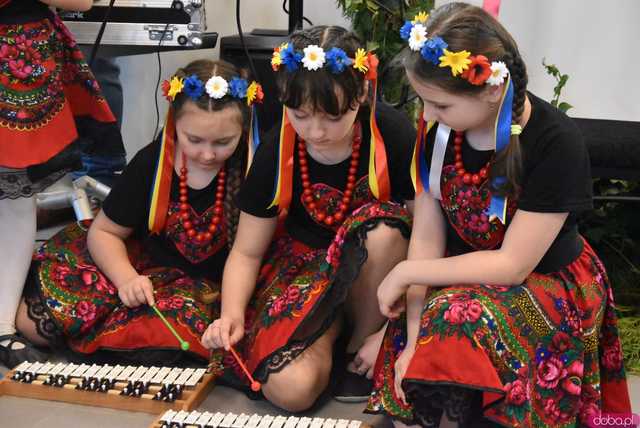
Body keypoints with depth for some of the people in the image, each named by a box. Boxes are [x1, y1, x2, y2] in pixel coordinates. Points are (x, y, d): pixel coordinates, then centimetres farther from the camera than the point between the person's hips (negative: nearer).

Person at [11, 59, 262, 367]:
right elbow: (104, 231, -1)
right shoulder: (151, 162, -9)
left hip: (210, 287, -1)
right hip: (145, 270, 1)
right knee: (32, 321, -14)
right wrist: (127, 278, -19)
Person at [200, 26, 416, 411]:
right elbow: (247, 252, -5)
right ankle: (330, 327, 9)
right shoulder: (276, 155, -14)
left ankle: (363, 334, -9)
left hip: (379, 268, 0)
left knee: (383, 227, -36)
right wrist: (232, 313, -24)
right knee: (290, 387, -25)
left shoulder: (394, 135, -21)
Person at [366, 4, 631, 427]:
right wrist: (413, 340, -16)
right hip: (468, 280, 5)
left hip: (550, 286, -4)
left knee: (458, 320, -33)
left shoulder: (556, 143, -24)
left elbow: (512, 265, -22)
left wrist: (406, 273, -17)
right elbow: (427, 238, -8)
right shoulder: (439, 130, -8)